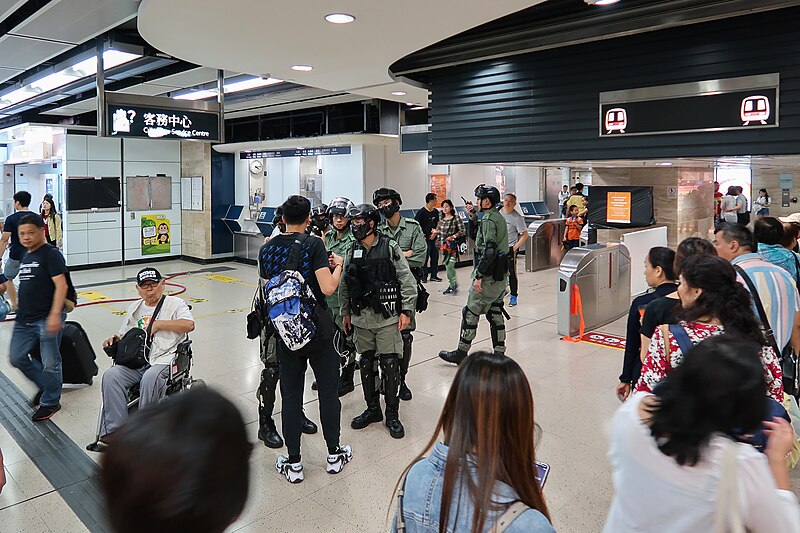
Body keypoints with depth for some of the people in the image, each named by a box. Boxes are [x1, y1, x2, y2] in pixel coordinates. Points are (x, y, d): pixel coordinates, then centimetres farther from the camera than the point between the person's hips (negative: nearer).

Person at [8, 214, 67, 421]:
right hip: (24, 319, 8)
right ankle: (45, 385, 32)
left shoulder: (51, 254, -11)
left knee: (50, 363, 2)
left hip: (47, 319, -8)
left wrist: (55, 315, -25)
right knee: (17, 358, 12)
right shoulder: (25, 256, 15)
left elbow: (61, 284, -18)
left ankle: (50, 402, 19)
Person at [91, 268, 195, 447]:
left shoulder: (175, 303, 7)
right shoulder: (135, 308, 26)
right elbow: (124, 335, 31)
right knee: (111, 376, -23)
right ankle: (113, 433, -23)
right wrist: (114, 340, 8)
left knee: (149, 378, -36)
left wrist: (158, 324, -10)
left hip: (163, 360, -5)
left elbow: (189, 324, -11)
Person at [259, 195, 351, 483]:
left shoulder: (267, 249, 1)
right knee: (328, 390, 11)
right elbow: (328, 288, -20)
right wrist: (337, 266, -2)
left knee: (291, 394, 10)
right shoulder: (313, 244, -12)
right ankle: (334, 455, 24)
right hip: (318, 328, -3)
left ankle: (293, 464, 18)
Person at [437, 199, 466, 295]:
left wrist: (453, 236, -17)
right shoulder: (441, 219, 9)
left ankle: (454, 284, 0)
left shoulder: (456, 218, -7)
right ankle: (451, 285, 20)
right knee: (447, 266, 10)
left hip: (453, 245, -6)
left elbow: (463, 231, -9)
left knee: (450, 266, -15)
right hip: (444, 245, 6)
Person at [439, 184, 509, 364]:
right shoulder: (498, 217, 14)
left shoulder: (488, 219, -16)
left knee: (470, 313, 0)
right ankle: (499, 354, 18)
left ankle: (461, 354, 9)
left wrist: (479, 276, -22)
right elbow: (476, 235, 24)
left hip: (489, 276, -10)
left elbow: (489, 250, -24)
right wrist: (473, 217, 11)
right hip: (500, 275, 10)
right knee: (495, 313, 13)